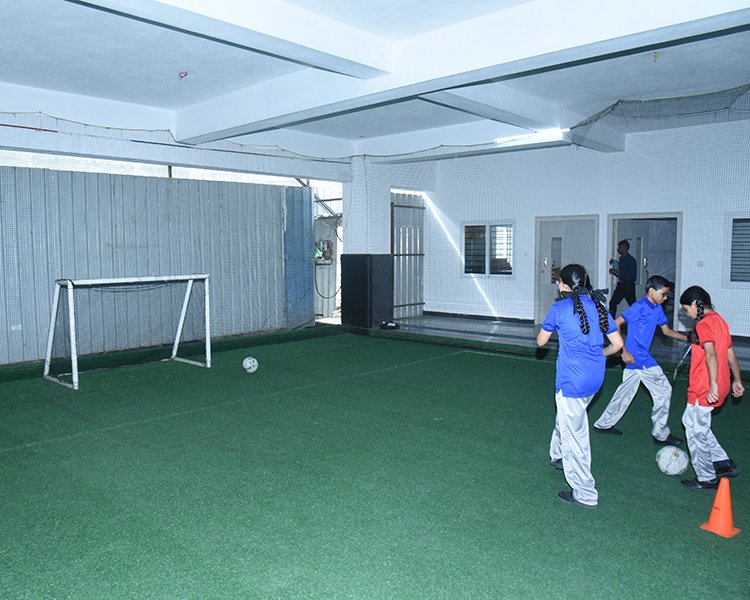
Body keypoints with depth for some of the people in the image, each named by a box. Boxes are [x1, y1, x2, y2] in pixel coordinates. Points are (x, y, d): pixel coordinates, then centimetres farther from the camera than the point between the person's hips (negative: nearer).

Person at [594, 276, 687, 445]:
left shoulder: (657, 308, 10)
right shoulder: (640, 307, -16)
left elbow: (667, 330, 20)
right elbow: (616, 324, -18)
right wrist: (624, 351, -21)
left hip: (639, 357, 9)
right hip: (637, 356, -9)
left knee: (626, 390, 15)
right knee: (663, 390, -2)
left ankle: (604, 424, 26)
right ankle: (660, 434, 9)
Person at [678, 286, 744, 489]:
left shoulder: (704, 324, -18)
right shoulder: (719, 320, 12)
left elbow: (711, 353, -31)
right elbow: (730, 353, 19)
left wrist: (713, 385, -37)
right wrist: (737, 380, 26)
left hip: (704, 390, -10)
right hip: (721, 386, 10)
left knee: (697, 433, 4)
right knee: (690, 420, 23)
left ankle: (707, 480, 16)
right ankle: (723, 462, 27)